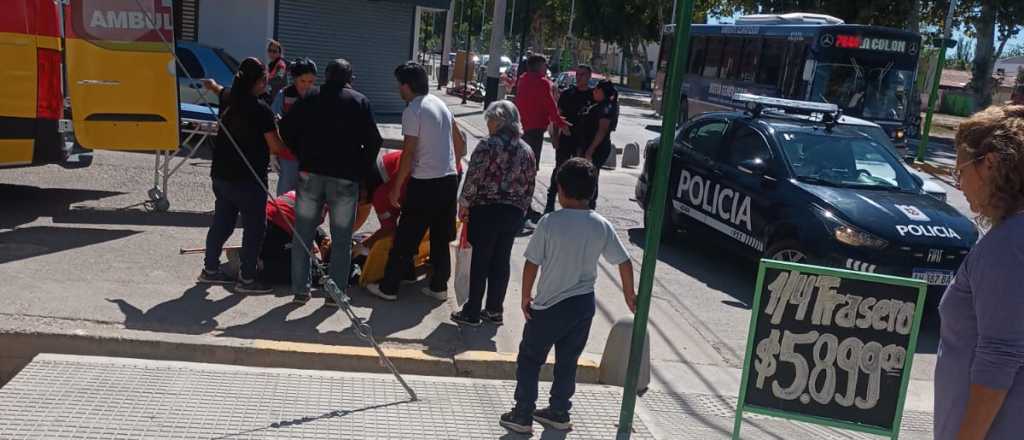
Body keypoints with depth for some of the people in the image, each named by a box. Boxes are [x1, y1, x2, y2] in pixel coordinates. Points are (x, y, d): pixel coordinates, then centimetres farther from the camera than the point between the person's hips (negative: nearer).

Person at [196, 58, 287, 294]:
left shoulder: (228, 98, 5)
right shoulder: (261, 110, -18)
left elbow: (219, 90, 31)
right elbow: (276, 146, -18)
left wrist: (212, 85, 55)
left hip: (221, 175, 8)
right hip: (248, 179, -8)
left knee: (221, 223, 19)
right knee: (254, 228, 3)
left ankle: (210, 269, 29)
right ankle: (247, 278, 7)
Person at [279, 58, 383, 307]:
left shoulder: (311, 99, 7)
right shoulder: (360, 102, 1)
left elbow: (286, 129, 5)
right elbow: (373, 142, -4)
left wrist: (303, 157, 13)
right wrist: (360, 170, 6)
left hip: (310, 174, 2)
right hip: (345, 178, -2)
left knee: (302, 236, 12)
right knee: (341, 239, 7)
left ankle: (300, 290, 15)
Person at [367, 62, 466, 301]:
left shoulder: (412, 111, -13)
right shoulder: (441, 104, 10)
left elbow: (408, 152, -14)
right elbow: (460, 144, 15)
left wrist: (396, 187, -8)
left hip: (425, 183, -7)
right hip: (449, 178, 7)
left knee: (405, 239, 3)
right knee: (440, 238, 15)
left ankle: (388, 287, 11)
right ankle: (438, 286, 22)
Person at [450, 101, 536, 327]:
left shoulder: (488, 145, -11)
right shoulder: (527, 151, 7)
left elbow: (473, 177, -14)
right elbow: (529, 185, 10)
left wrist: (464, 204, -3)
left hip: (486, 210, -5)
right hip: (514, 213, 5)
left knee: (480, 261, 3)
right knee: (501, 261, 12)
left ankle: (472, 312, 10)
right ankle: (494, 310, 21)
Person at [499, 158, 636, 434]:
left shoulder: (550, 223, -15)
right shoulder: (601, 226, -3)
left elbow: (531, 264, -12)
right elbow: (624, 262, 2)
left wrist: (526, 297, 1)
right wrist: (629, 296, 16)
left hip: (550, 306, -4)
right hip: (584, 304, 4)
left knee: (529, 360, 12)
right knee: (567, 362, 19)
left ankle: (522, 416, 16)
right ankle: (559, 412, 30)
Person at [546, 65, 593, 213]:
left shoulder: (594, 96, 2)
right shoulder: (567, 94, 5)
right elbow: (559, 115, 8)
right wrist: (555, 136, 0)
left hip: (584, 141, 0)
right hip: (565, 139, 0)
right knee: (559, 170, 1)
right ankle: (550, 203, 8)